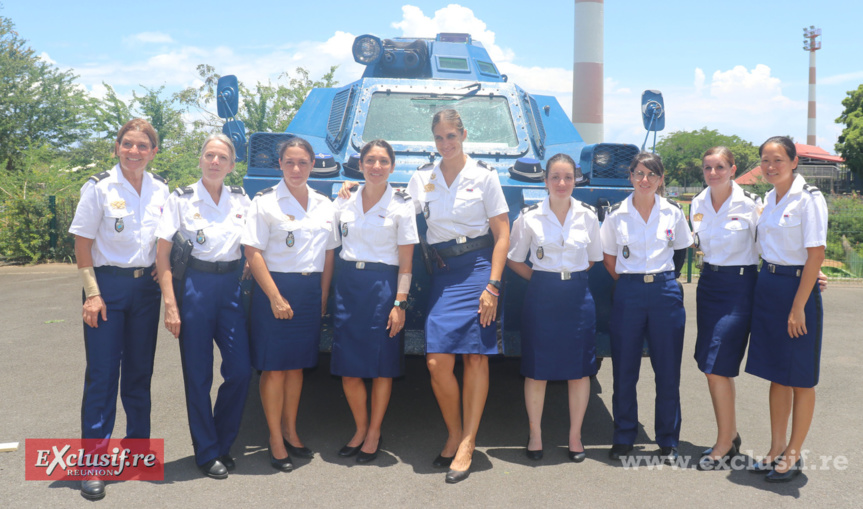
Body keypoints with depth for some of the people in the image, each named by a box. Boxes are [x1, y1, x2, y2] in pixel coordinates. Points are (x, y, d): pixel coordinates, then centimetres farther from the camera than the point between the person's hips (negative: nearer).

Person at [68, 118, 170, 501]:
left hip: (146, 286, 4)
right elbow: (82, 243, -7)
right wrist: (92, 293, -13)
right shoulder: (99, 188, -6)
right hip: (108, 284, -4)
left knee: (140, 372, 12)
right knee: (101, 374, -2)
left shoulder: (161, 190, 5)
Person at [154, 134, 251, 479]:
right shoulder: (181, 199, -1)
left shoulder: (241, 200, 8)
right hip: (195, 285, -3)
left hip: (232, 285, 3)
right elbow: (163, 254, -5)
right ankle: (207, 452, 15)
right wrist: (170, 304, -11)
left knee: (240, 370, 0)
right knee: (198, 375, 1)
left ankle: (223, 442, 21)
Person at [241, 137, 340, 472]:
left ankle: (290, 432, 26)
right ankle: (276, 440, 13)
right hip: (275, 288, -4)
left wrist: (323, 296, 6)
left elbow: (329, 255, 13)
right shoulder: (265, 202, -4)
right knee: (274, 368, 0)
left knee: (297, 366, 13)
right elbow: (253, 252, -9)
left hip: (311, 290, 4)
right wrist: (275, 297, -15)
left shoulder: (325, 205, 10)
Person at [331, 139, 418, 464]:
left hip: (383, 286, -3)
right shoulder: (345, 200, 8)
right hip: (348, 283, 3)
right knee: (347, 367, 5)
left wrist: (400, 303, -10)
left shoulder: (401, 205, -1)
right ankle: (360, 428, 25)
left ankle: (374, 433, 21)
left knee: (382, 366, 3)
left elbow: (406, 261, -3)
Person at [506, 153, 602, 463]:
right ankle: (535, 435, 21)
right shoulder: (530, 217, -2)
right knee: (537, 371, 4)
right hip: (541, 296, -1)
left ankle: (575, 436, 23)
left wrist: (572, 275, 7)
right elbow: (514, 259, 7)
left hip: (578, 296, 2)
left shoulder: (587, 216, 3)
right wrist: (541, 277, 1)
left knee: (580, 370, 6)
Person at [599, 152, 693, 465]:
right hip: (628, 293, 0)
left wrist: (662, 280, 10)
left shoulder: (673, 213, 4)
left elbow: (680, 252, 17)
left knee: (668, 370, 3)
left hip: (665, 292, 0)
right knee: (624, 370, 3)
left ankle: (668, 441, 16)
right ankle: (623, 438, 17)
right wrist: (630, 282, 8)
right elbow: (608, 258, 12)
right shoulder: (617, 214, 2)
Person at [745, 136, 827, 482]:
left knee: (800, 378, 5)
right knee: (776, 375, 12)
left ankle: (794, 453, 17)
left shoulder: (809, 198, -12)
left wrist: (798, 306, -18)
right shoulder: (769, 198, 10)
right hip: (766, 286, 7)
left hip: (797, 287, -7)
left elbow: (815, 255, -16)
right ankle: (776, 449, 22)